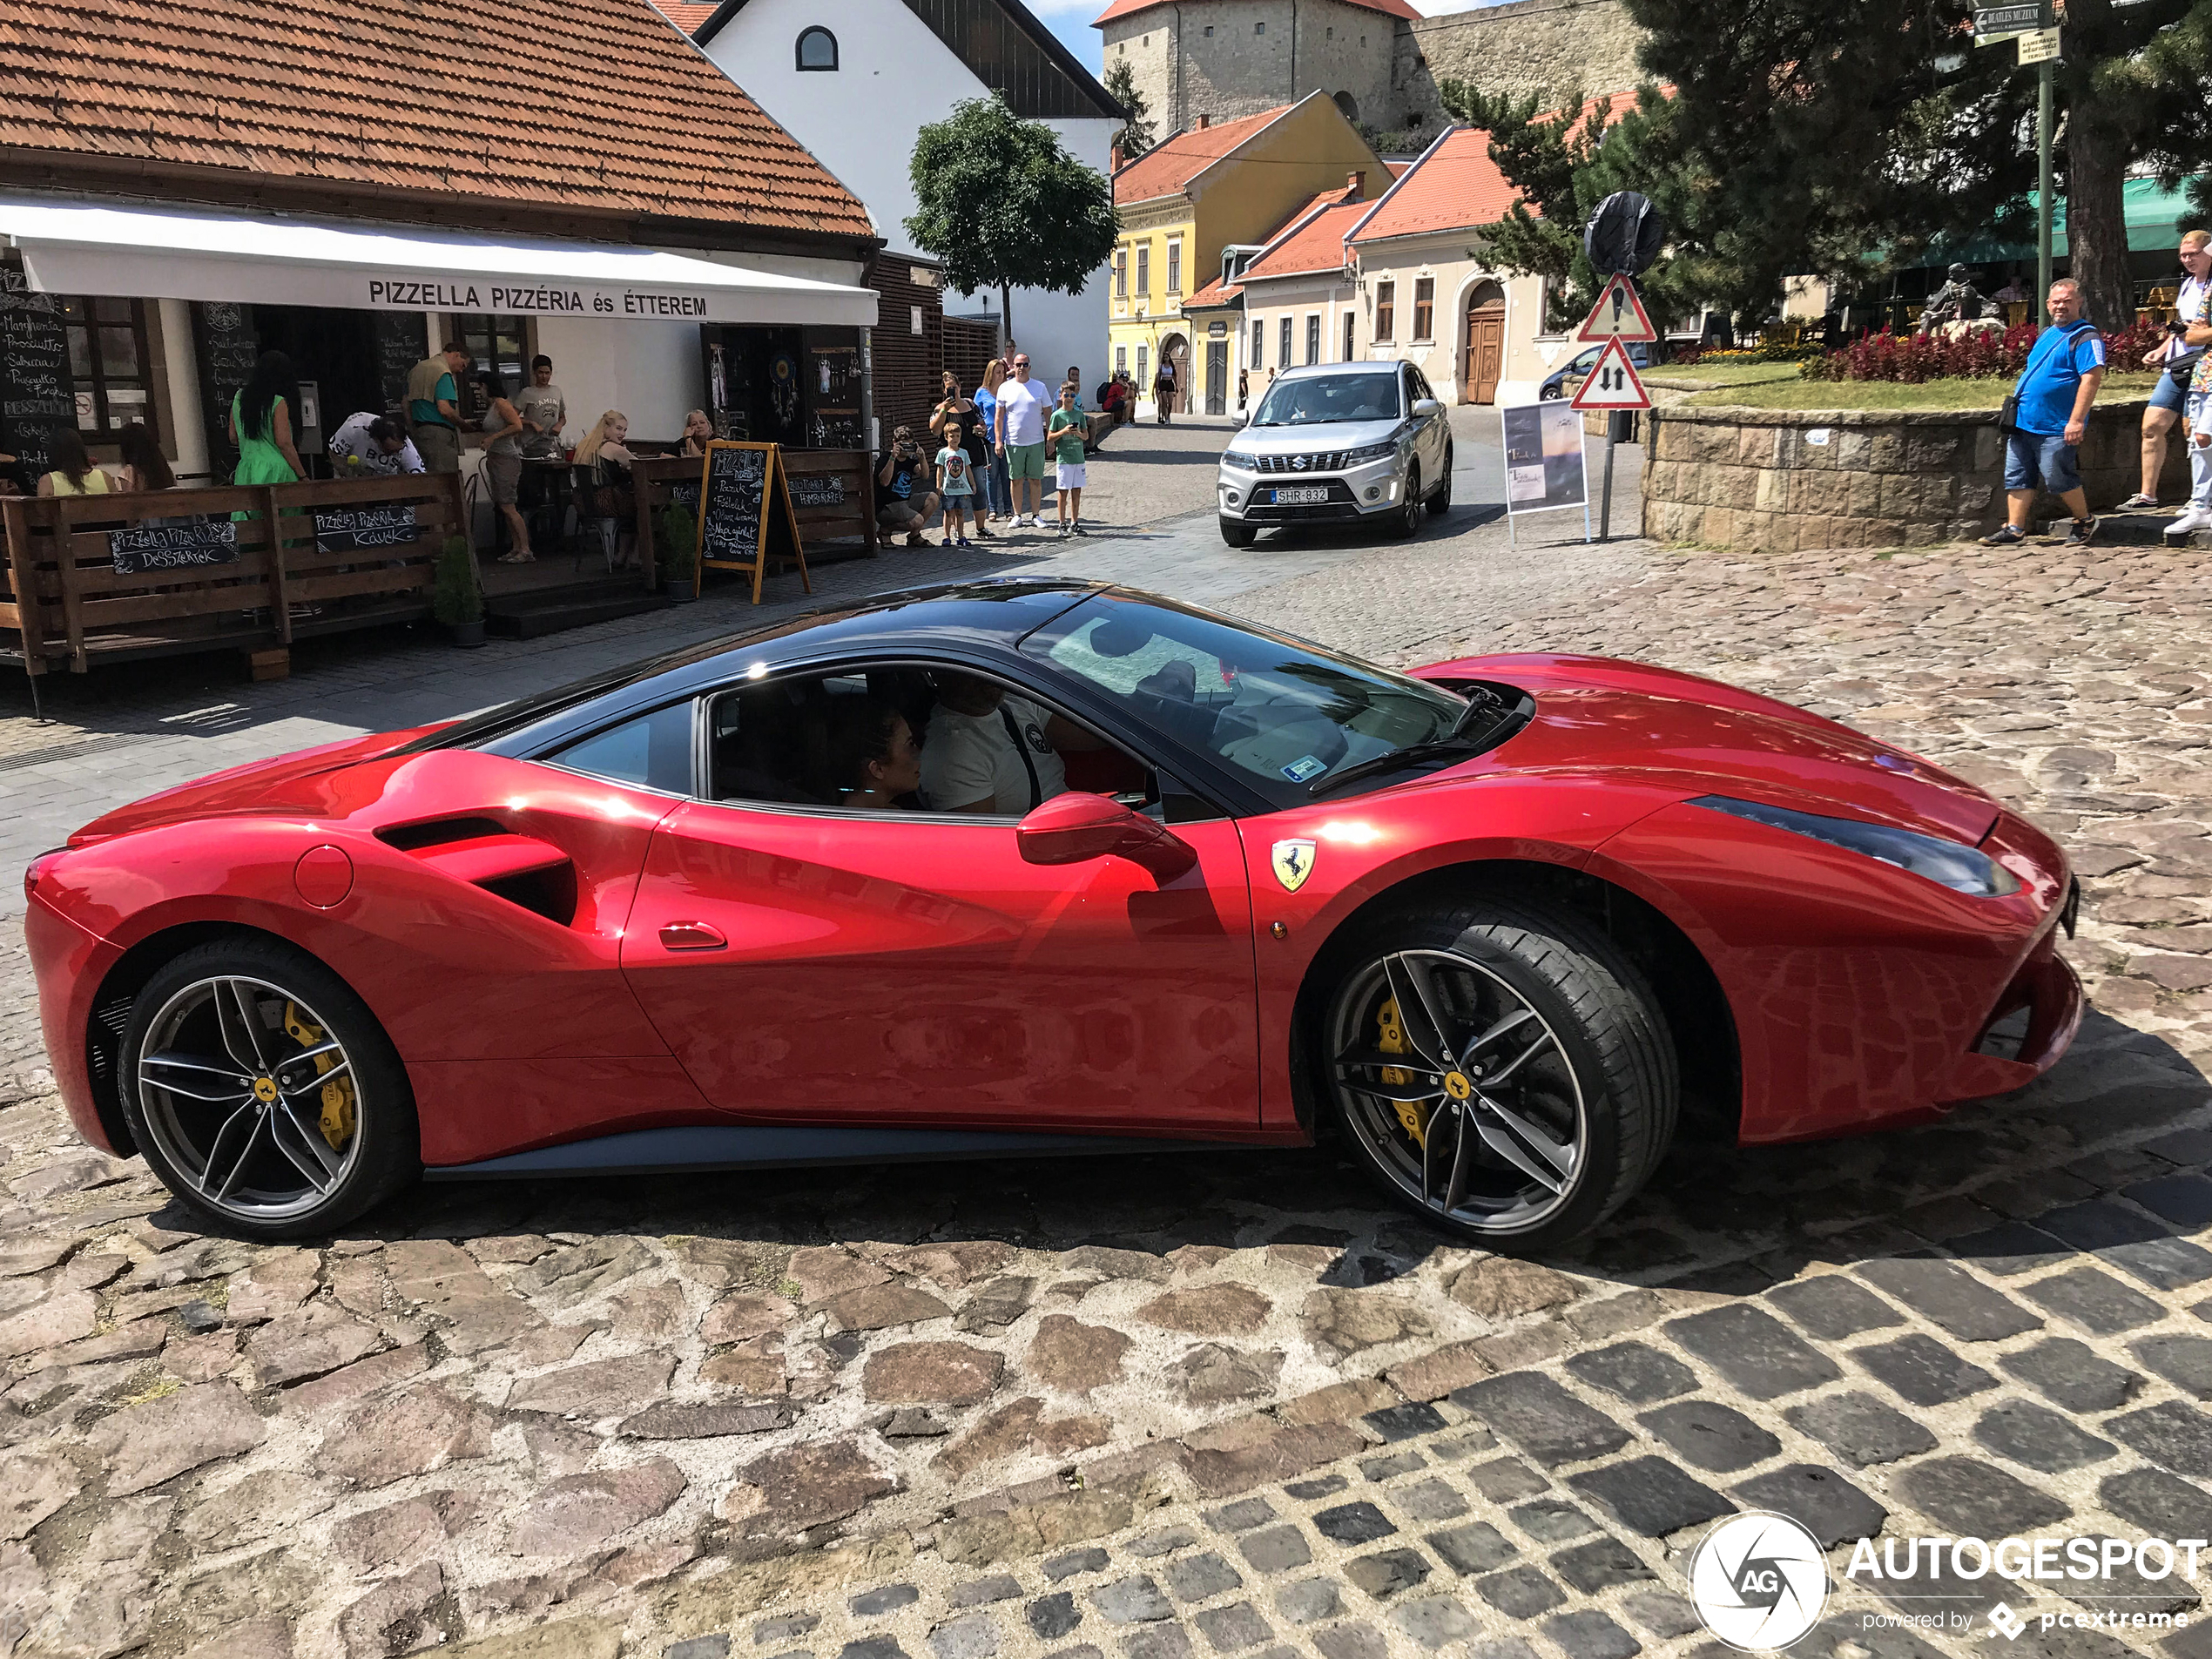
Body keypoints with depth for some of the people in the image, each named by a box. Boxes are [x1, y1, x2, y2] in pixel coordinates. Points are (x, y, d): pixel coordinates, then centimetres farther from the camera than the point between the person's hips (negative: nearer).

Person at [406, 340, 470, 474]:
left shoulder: (417, 368, 19)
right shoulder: (443, 372, -11)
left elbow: (406, 403, 23)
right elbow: (444, 409, -20)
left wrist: (413, 427, 27)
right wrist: (463, 424, -7)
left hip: (419, 430, 9)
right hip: (440, 433, -9)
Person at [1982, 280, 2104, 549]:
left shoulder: (2085, 337, -9)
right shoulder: (2046, 334, 18)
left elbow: (2092, 378, -18)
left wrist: (2077, 420, -24)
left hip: (2056, 427, -8)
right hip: (2024, 422, 8)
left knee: (2058, 479, -4)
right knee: (2017, 477, 6)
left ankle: (2085, 523, 15)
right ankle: (2014, 530, 9)